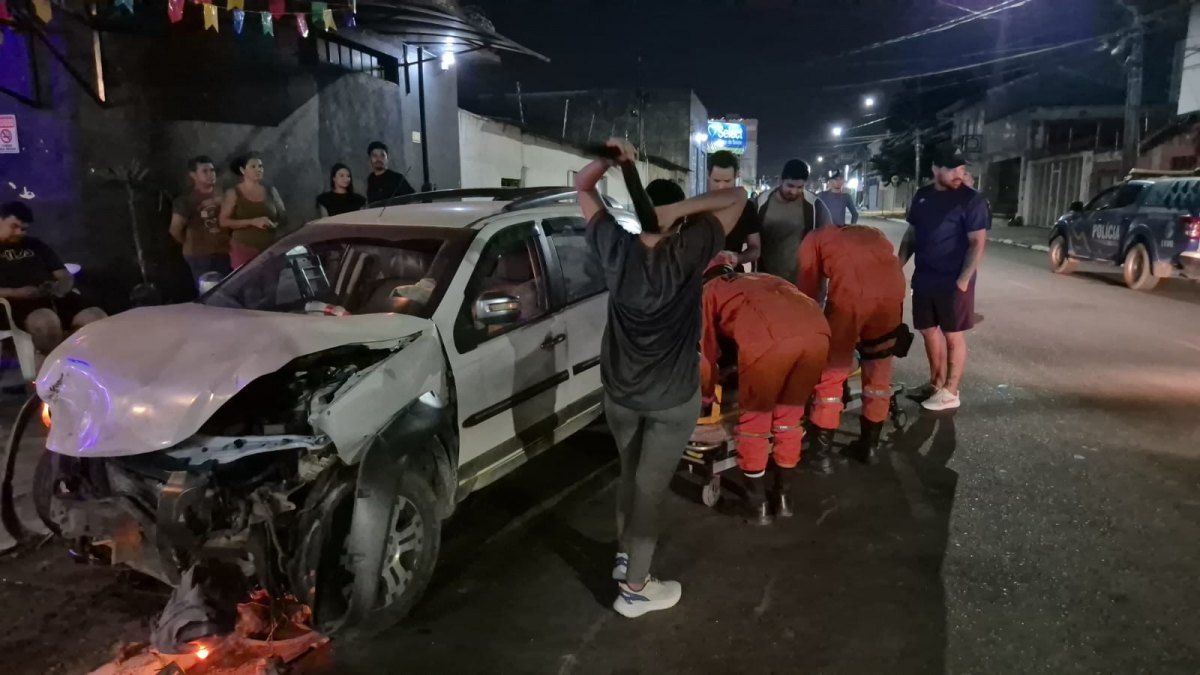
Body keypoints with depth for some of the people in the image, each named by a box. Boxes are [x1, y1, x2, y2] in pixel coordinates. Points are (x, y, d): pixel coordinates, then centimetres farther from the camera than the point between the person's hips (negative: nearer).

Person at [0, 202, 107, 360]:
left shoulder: (34, 245, 27)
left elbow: (66, 276, 22)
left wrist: (62, 286, -3)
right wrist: (15, 293, -16)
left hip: (53, 297, 4)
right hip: (18, 302, -4)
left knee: (98, 318, -28)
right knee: (47, 321, -42)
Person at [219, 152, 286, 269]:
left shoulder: (270, 191, 10)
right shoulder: (233, 193, 2)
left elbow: (283, 216, 17)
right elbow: (224, 221, -4)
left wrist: (275, 224, -6)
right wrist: (252, 222, -15)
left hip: (270, 249, 3)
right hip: (244, 250, -3)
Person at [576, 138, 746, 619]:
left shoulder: (615, 248, -8)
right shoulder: (687, 254, -18)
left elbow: (582, 186, 4)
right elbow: (737, 197, -12)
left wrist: (612, 161, -14)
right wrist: (682, 210, -22)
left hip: (618, 391, 4)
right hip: (673, 399, -4)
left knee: (629, 476, 24)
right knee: (649, 490, 7)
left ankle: (623, 557, 40)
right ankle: (634, 589, 20)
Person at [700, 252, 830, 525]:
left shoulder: (708, 292, 29)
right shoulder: (762, 279, 42)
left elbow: (706, 352, 27)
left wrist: (707, 396, 43)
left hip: (768, 340, -5)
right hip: (817, 331, 5)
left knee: (754, 418, 18)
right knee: (790, 415, 25)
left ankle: (757, 503, 27)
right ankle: (784, 496, 36)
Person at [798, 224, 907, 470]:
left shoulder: (815, 239, 28)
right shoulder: (873, 234, 39)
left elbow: (806, 290, 21)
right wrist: (861, 333, 40)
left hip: (850, 292, -4)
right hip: (893, 289, 4)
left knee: (831, 371, 12)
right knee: (878, 369, 22)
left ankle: (822, 453, 18)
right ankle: (870, 446, 34)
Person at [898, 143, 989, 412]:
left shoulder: (971, 200, -10)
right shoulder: (922, 196, 7)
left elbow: (977, 243, -13)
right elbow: (911, 234, 16)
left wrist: (963, 280, -18)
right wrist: (899, 265, 7)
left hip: (953, 282, -6)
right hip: (923, 279, 6)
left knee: (953, 335, 2)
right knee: (928, 330, 14)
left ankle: (950, 392, 10)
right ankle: (936, 382, 29)